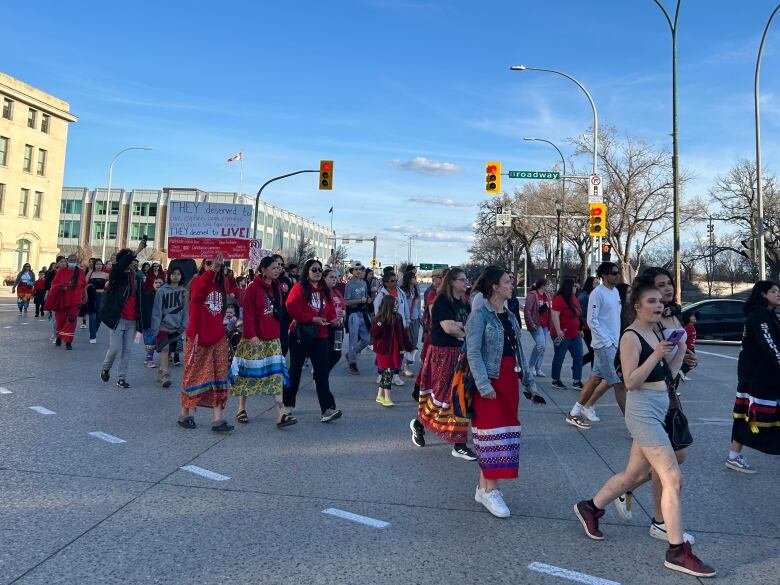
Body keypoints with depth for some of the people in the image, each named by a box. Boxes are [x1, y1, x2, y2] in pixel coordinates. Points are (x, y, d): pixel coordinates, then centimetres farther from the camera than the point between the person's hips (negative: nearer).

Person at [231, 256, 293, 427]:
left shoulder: (276, 288, 11)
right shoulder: (253, 287, -10)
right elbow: (247, 313, -13)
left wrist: (277, 331, 11)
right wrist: (251, 335, -18)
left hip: (273, 338, 6)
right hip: (254, 339, -6)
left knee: (276, 374, -1)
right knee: (248, 373, 7)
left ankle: (281, 414, -4)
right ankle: (241, 409, 24)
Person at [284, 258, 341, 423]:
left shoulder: (325, 291, 12)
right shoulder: (298, 288, -6)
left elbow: (331, 309, 15)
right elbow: (292, 309, -16)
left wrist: (332, 319, -6)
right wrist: (312, 319, -20)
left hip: (320, 336, 4)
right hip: (300, 335, -4)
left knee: (322, 372, -3)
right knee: (295, 370, 10)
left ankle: (328, 408, -7)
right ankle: (287, 403, 28)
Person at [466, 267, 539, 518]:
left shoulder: (510, 317, 13)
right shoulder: (480, 315, -10)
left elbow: (519, 352, 16)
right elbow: (473, 353, -16)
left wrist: (530, 382, 14)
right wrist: (483, 385, -23)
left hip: (510, 381, 8)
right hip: (490, 382, -8)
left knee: (506, 430, 10)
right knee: (493, 431, -5)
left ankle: (484, 487, 21)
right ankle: (490, 490, 5)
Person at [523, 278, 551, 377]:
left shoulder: (546, 296, 16)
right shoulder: (532, 295, -10)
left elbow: (548, 310, 20)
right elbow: (527, 310, -15)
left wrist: (549, 324, 12)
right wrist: (531, 324, -18)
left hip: (545, 325, 8)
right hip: (536, 325, -8)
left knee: (543, 347, 7)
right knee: (541, 344, -17)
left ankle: (538, 368, 16)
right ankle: (531, 366, -1)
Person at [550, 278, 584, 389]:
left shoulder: (574, 298, 11)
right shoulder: (559, 299, -15)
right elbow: (554, 315, -22)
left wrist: (579, 329, 22)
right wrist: (558, 330, -28)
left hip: (574, 334, 9)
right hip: (563, 335, -9)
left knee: (578, 356, 7)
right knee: (559, 357, 3)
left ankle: (576, 381, 13)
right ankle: (555, 380, 16)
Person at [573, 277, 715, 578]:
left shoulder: (656, 334, 13)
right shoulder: (631, 337, -13)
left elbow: (667, 376, 14)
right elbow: (630, 381, -19)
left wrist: (680, 351, 4)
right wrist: (657, 355, -25)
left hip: (659, 411, 9)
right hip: (643, 412, -9)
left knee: (634, 475, 18)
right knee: (673, 479, -8)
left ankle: (589, 508, 35)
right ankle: (677, 551, 3)